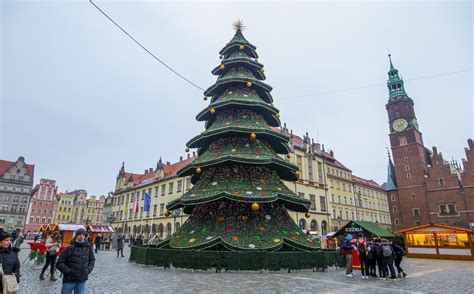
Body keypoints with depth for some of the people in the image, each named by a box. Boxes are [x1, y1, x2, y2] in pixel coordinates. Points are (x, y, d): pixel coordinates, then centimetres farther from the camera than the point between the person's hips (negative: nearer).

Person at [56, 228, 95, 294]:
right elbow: (59, 263, -11)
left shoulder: (88, 248, -1)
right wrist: (68, 271, -17)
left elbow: (92, 259, 14)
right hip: (69, 280, -3)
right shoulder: (70, 248, -12)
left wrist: (89, 269, 1)